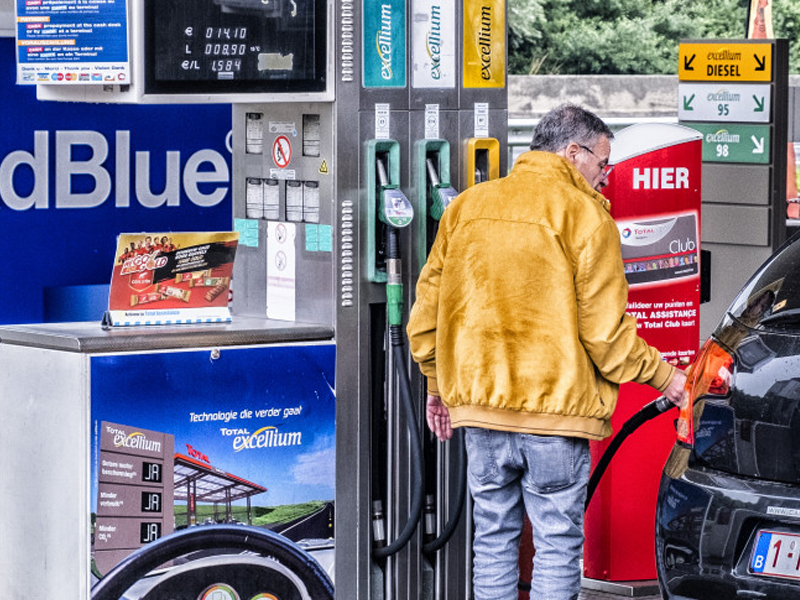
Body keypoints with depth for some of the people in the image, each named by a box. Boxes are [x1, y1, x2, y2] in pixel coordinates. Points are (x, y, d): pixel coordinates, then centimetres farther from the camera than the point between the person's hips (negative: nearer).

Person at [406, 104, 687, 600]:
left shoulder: (466, 206, 9)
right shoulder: (585, 214, -7)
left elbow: (427, 310, 12)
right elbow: (605, 332, -10)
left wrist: (438, 383, 24)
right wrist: (663, 376, 4)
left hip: (480, 406, 5)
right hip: (556, 407, -5)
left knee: (494, 537, 13)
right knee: (558, 543, 2)